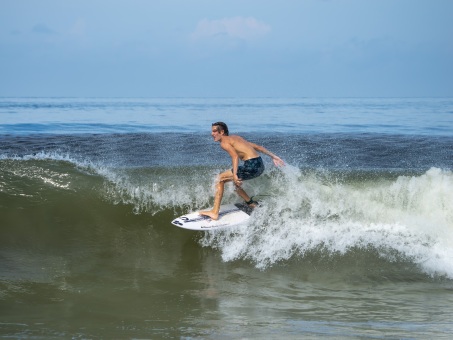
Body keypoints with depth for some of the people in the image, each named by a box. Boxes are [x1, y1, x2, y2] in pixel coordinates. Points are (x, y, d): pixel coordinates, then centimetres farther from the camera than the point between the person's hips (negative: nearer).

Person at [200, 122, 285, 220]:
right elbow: (258, 147, 24)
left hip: (251, 166, -9)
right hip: (260, 165, 9)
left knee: (220, 179, 0)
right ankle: (253, 205, 36)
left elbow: (235, 156, -19)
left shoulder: (224, 142, -2)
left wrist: (234, 175, -28)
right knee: (236, 182, 30)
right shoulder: (235, 138, 24)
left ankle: (214, 213, -4)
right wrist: (273, 156, 27)